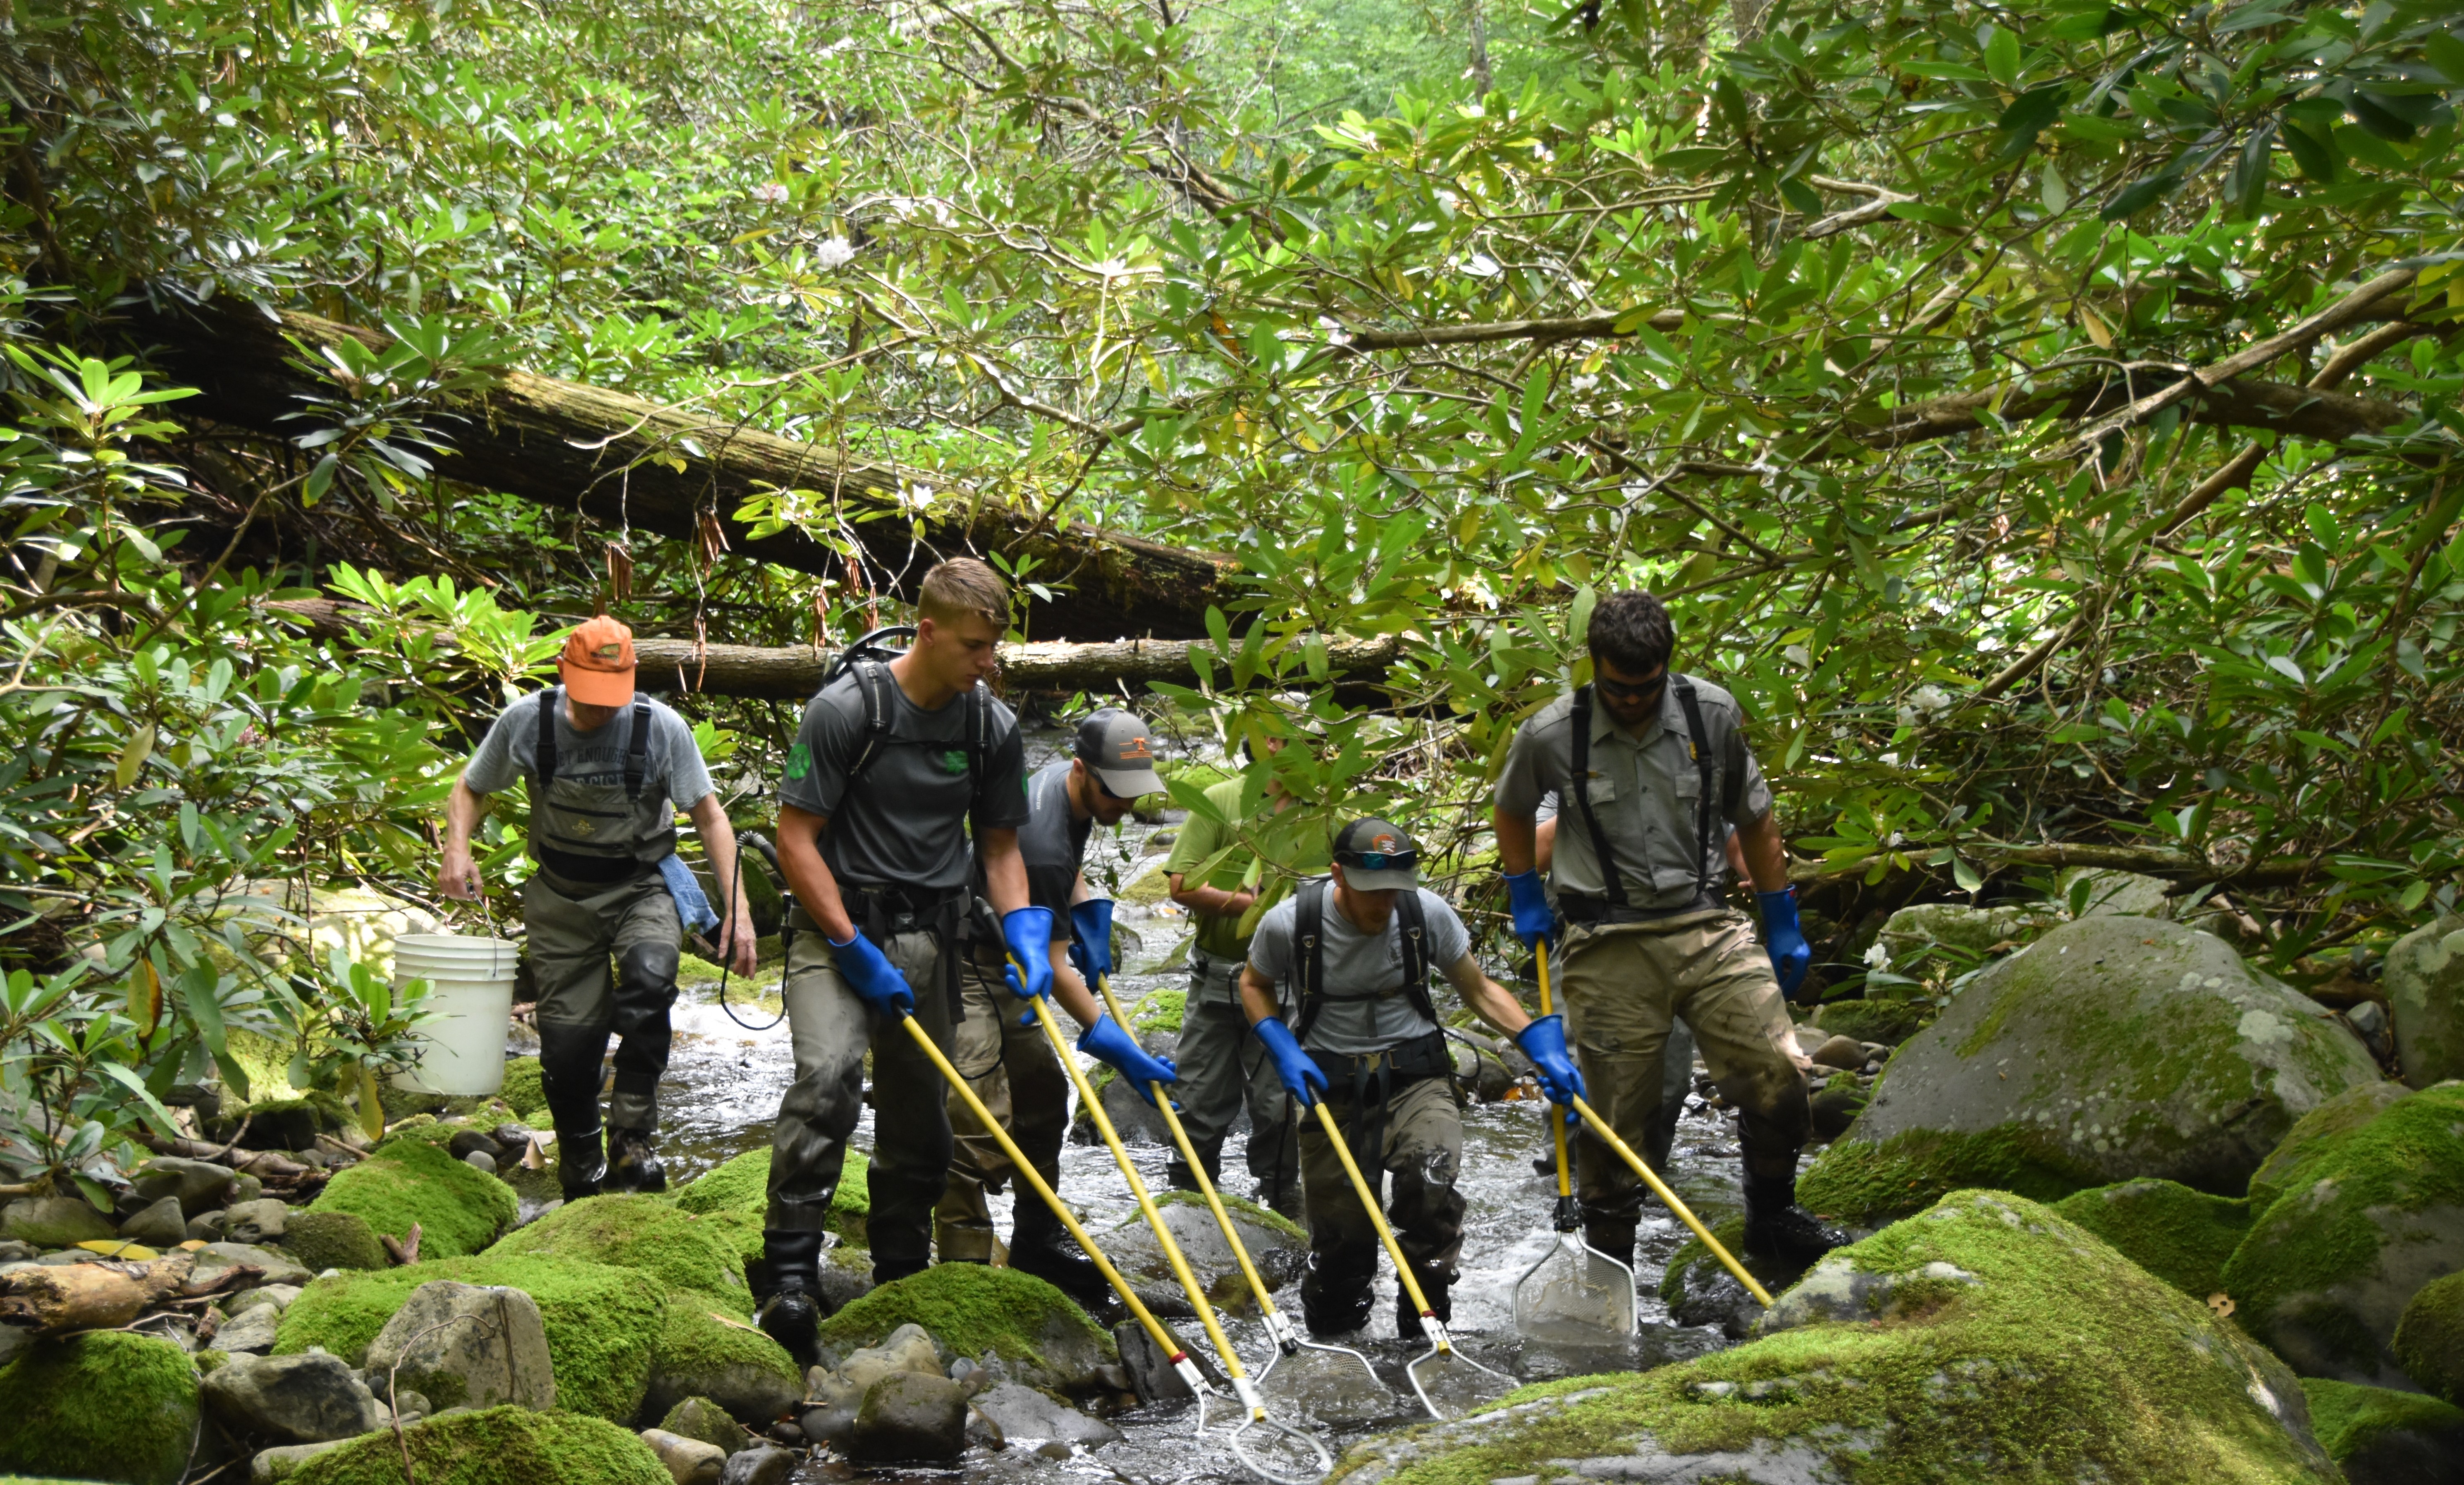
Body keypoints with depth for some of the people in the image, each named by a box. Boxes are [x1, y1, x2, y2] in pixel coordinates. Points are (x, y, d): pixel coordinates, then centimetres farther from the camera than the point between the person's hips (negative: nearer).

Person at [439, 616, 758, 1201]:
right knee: (568, 1043, -2)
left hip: (641, 888, -1)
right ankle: (581, 1172, 21)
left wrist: (737, 907, -17)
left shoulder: (661, 728, -14)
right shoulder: (525, 722, -10)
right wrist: (457, 847, -16)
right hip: (562, 897, 2)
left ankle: (632, 1139, -24)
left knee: (649, 978, -33)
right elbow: (470, 791, 5)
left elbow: (709, 817, -8)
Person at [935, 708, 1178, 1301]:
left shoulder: (1067, 782, -2)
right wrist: (1115, 1047, -22)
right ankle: (965, 1268, -13)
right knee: (978, 1118, -15)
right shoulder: (1042, 840, -31)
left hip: (1003, 963, 10)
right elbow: (1052, 965, -24)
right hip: (970, 967, -10)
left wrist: (1088, 912, 7)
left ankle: (1037, 1240, 27)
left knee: (1042, 1091, 15)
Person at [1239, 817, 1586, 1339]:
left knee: (1431, 1176, -29)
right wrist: (1282, 1050, -7)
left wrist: (1542, 1045, -8)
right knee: (1340, 1235, -2)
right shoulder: (1289, 923, -10)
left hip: (1415, 1078, 0)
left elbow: (1480, 990, 5)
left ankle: (1424, 1328, -13)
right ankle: (1328, 1344, 30)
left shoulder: (1428, 913, -7)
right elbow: (1254, 985, 10)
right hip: (1330, 1085, 0)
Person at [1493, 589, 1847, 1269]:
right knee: (1615, 1116, 0)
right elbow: (1512, 813, 17)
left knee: (1777, 1074, -8)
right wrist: (1526, 902, 13)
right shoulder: (1551, 736, -5)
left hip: (1708, 930, 2)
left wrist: (1784, 927, 15)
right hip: (1610, 950, -2)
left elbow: (1755, 820, 13)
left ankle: (1772, 1218, 16)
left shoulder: (1713, 715, 0)